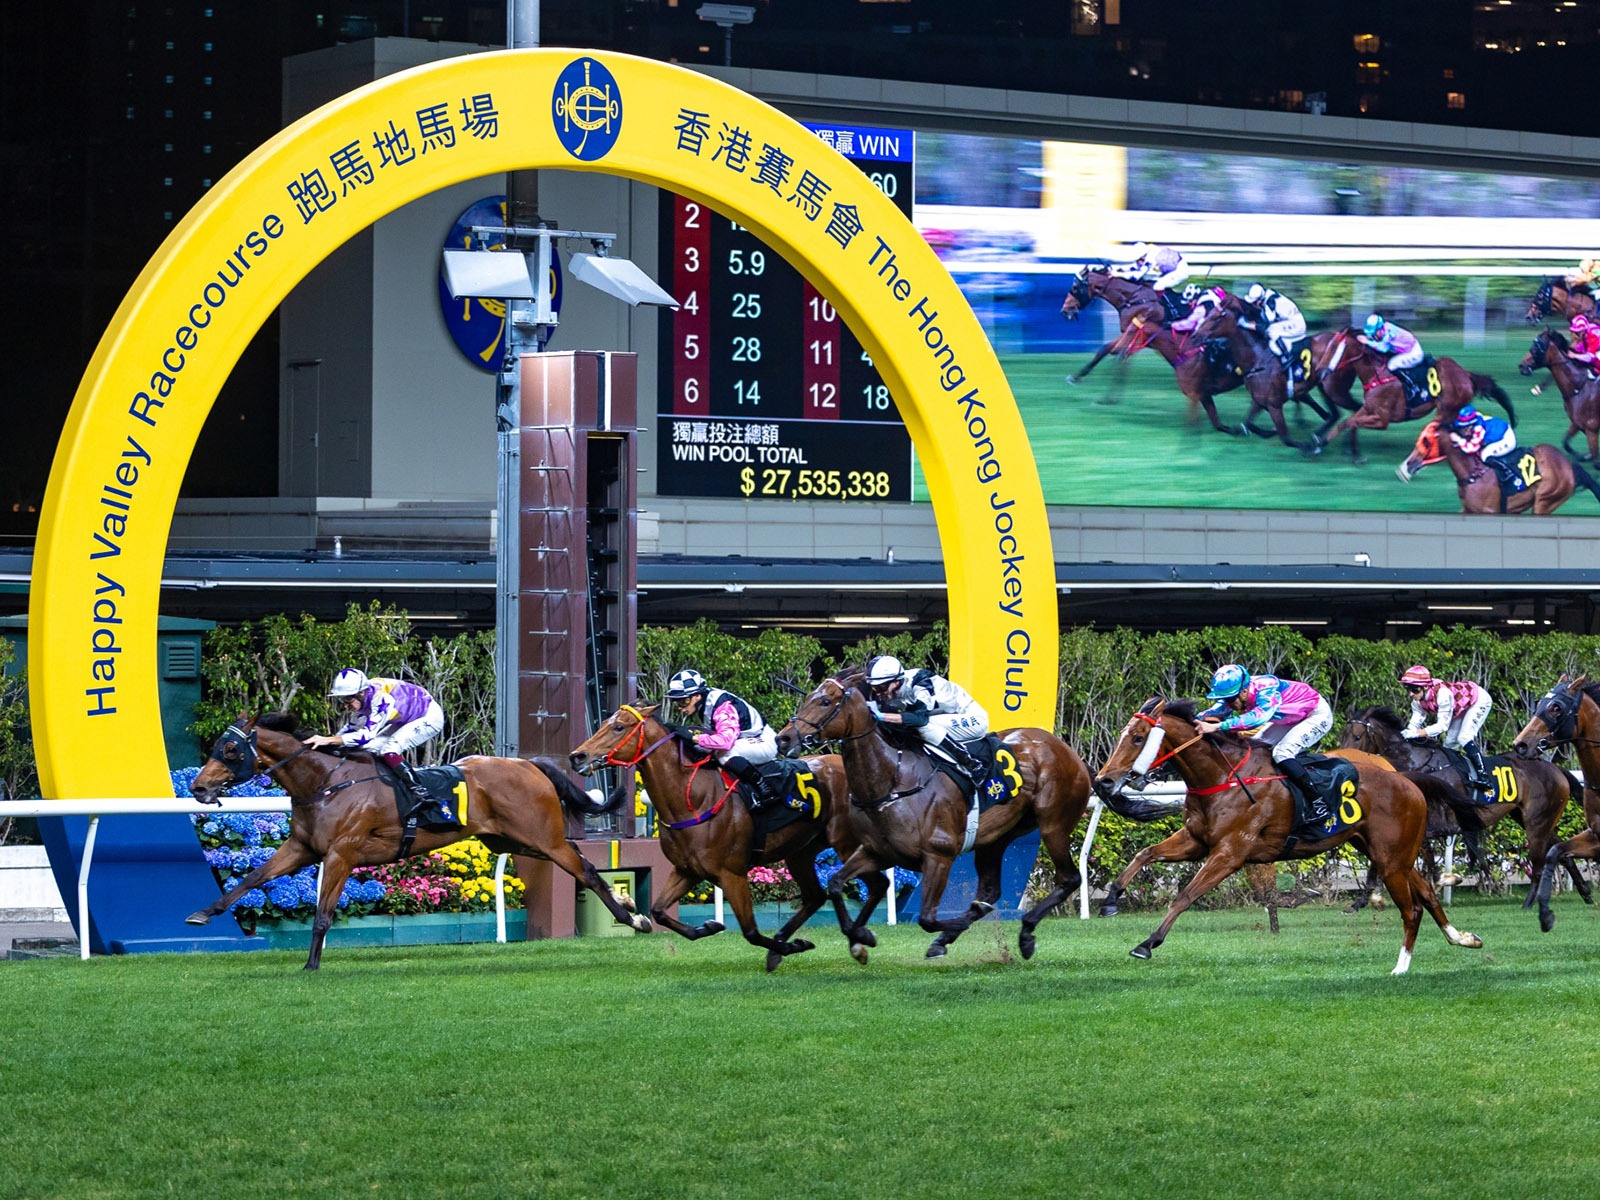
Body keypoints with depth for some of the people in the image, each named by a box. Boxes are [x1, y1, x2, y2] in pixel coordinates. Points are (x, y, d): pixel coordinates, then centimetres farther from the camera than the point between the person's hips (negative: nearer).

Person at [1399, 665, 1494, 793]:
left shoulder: (1442, 693, -41)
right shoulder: (1417, 702, -16)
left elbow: (1443, 725, -42)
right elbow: (1415, 723, -17)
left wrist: (1418, 733, -50)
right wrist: (1407, 733, -39)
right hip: (1461, 708, 9)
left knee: (1464, 737, -24)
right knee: (1450, 742, 5)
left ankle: (1483, 776, -24)